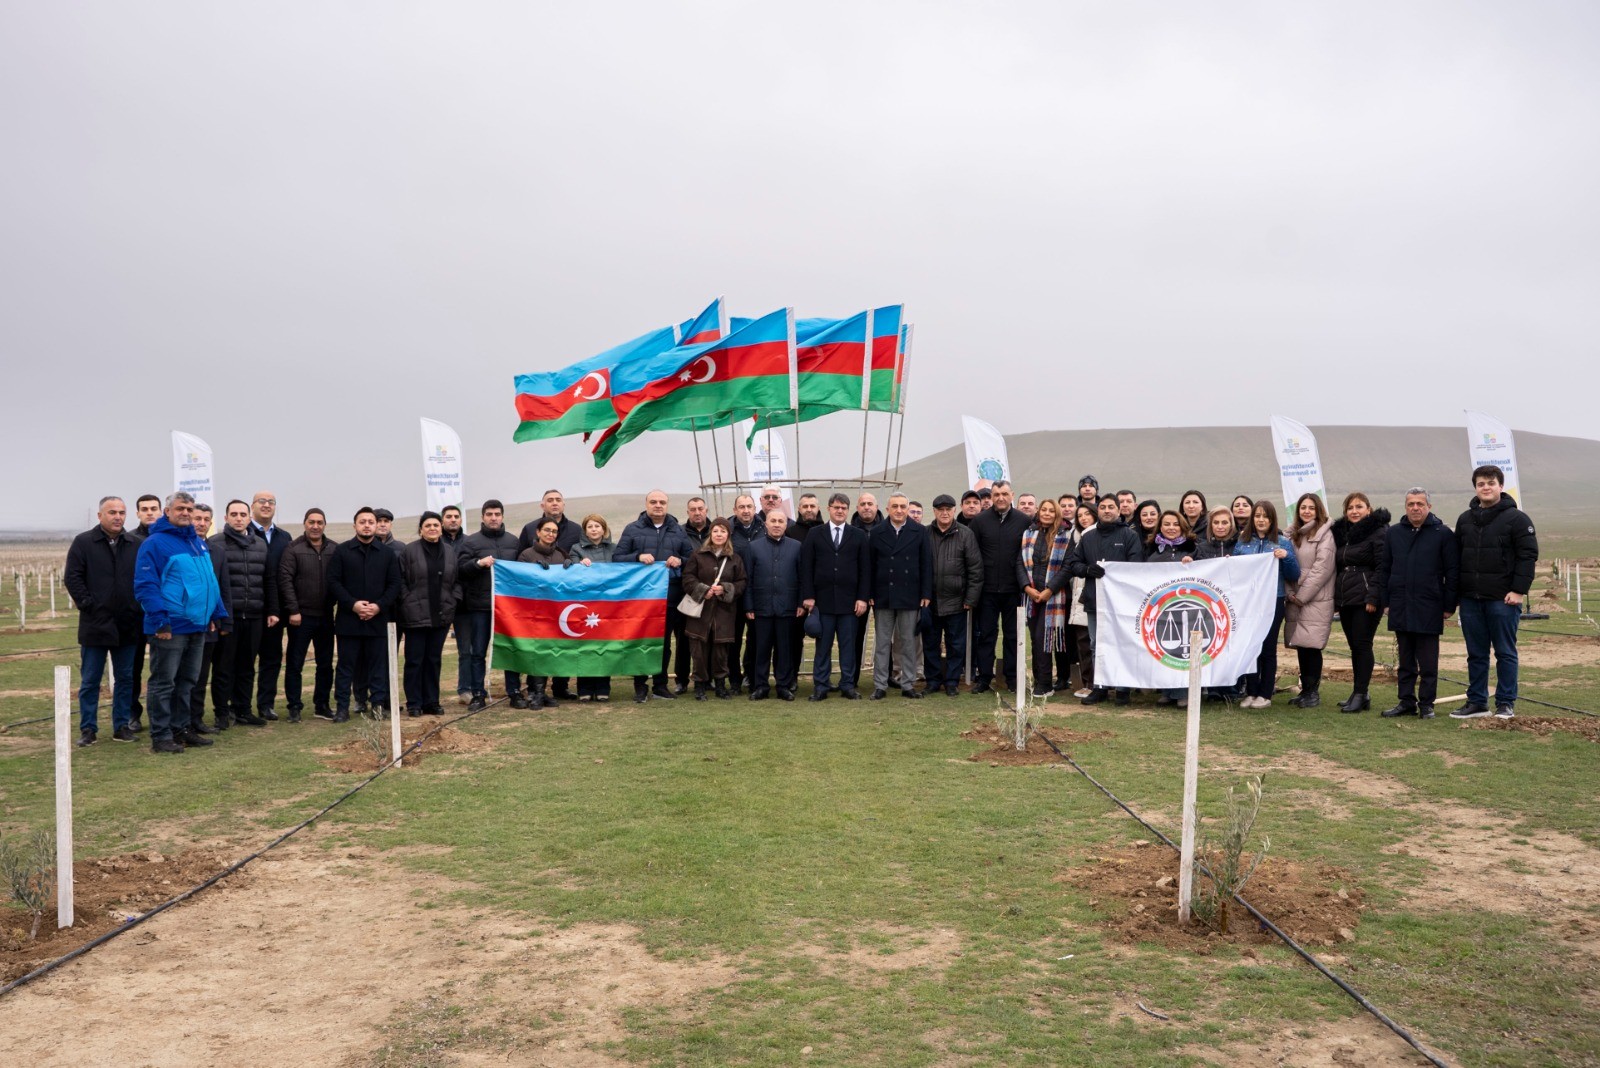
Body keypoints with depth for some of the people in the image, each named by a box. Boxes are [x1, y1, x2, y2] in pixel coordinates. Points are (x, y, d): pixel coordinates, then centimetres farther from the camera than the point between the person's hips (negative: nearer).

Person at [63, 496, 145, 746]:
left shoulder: (137, 545, 5)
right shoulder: (84, 543, -1)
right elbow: (71, 578, -3)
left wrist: (140, 607, 0)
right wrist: (87, 604, -9)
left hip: (128, 626, 2)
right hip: (95, 624, -2)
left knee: (125, 679, 9)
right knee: (90, 680, 4)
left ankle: (122, 726, 18)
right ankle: (87, 729, 12)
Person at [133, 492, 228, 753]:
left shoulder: (199, 543, 15)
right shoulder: (155, 543, -10)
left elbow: (210, 580, 22)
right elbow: (145, 585, -17)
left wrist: (218, 612, 14)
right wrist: (160, 620, -23)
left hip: (197, 625, 8)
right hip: (170, 628, -8)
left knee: (187, 682, 15)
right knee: (164, 683, -1)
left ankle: (180, 729, 25)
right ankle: (160, 736, 4)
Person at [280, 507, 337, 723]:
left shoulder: (333, 550, 5)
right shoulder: (294, 549, -5)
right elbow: (285, 579, -8)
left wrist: (334, 603, 1)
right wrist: (293, 610, -13)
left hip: (325, 616, 4)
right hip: (301, 616, -3)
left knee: (325, 664, 10)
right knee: (294, 664, 2)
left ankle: (322, 705, 21)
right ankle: (294, 706, 10)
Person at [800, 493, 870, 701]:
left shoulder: (859, 535, 6)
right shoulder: (815, 534, 5)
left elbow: (865, 569, 3)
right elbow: (806, 567, 2)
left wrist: (863, 598, -4)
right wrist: (808, 596, -5)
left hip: (850, 600, 0)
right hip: (823, 599, 0)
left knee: (848, 645, 5)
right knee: (823, 645, 3)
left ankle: (847, 686, 12)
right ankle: (821, 686, 9)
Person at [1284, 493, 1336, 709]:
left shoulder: (1325, 534, -5)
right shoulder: (1292, 534, 15)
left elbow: (1322, 568, -11)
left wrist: (1302, 595, -10)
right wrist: (1290, 593, 1)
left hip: (1316, 600, -6)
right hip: (1295, 600, 6)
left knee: (1311, 645, -9)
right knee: (1300, 645, 7)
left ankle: (1313, 692, 1)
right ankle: (1306, 690, 16)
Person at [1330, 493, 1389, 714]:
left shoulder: (1378, 532, -6)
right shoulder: (1341, 533, 16)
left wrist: (1373, 597, -19)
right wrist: (1335, 596, 15)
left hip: (1365, 600, -7)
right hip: (1344, 598, 7)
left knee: (1362, 645, -7)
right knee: (1354, 646, 9)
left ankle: (1360, 694, -5)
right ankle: (1358, 693, 14)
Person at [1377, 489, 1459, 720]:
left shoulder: (1443, 534, -2)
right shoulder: (1393, 533, 9)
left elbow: (1453, 573, -2)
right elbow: (1384, 569, 13)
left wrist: (1449, 606, -5)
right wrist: (1384, 602, 7)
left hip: (1429, 609, -3)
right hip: (1400, 609, 4)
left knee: (1428, 663, 3)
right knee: (1405, 661, 10)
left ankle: (1426, 704, 11)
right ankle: (1406, 702, 17)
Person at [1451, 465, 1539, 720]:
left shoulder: (1516, 518, -3)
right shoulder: (1465, 519, 13)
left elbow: (1528, 556, -8)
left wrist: (1519, 590, -14)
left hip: (1503, 599, -5)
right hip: (1470, 599, 5)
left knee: (1505, 652, 2)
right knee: (1476, 654, 9)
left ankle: (1506, 703, 8)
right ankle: (1476, 702, 15)